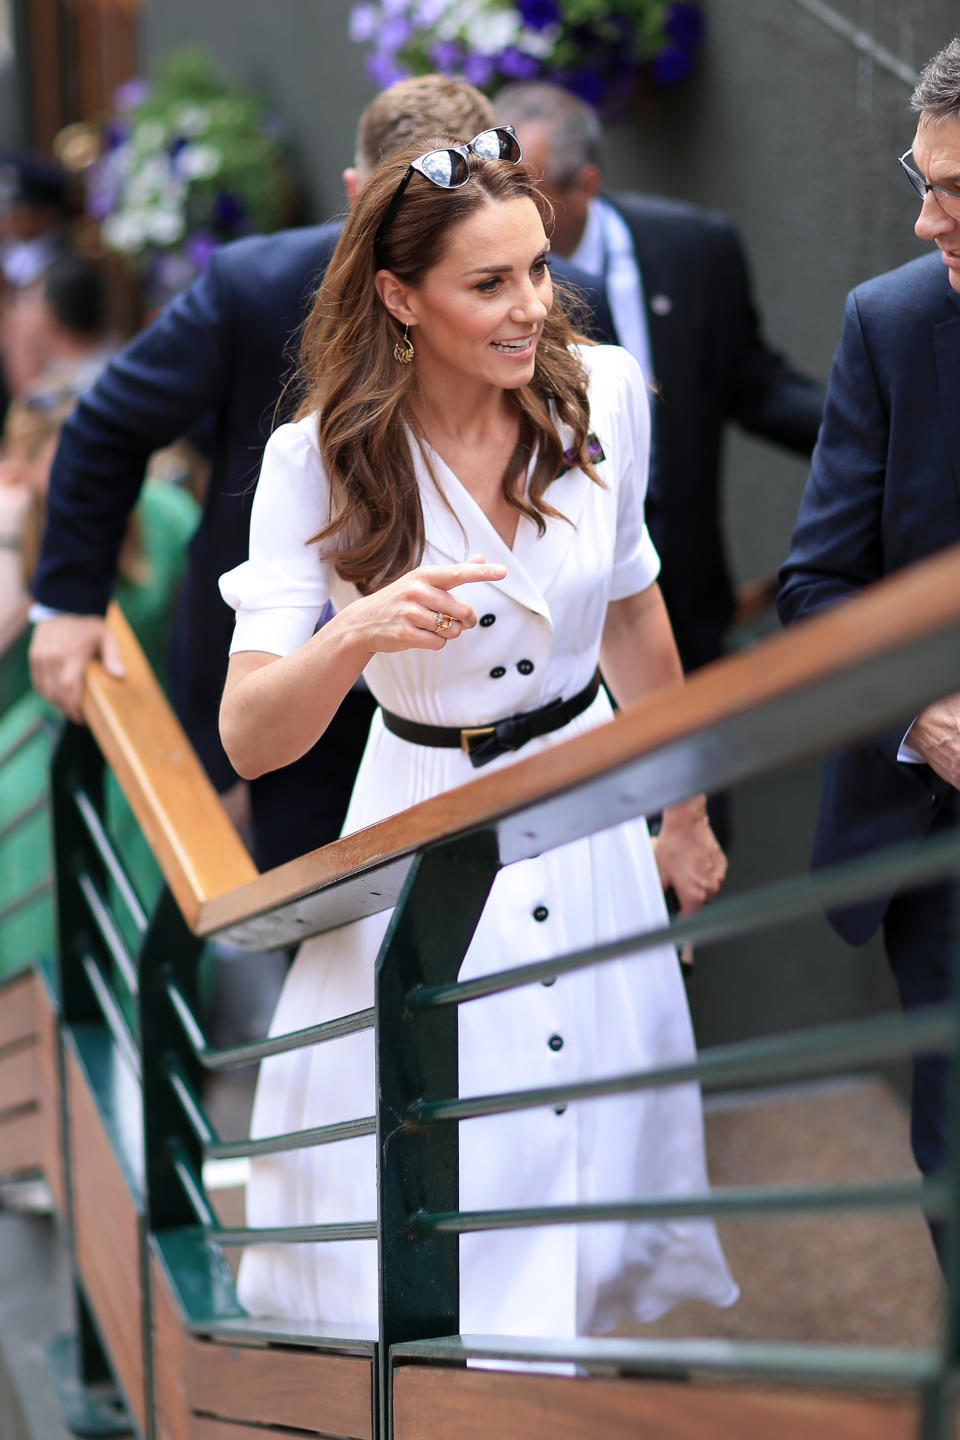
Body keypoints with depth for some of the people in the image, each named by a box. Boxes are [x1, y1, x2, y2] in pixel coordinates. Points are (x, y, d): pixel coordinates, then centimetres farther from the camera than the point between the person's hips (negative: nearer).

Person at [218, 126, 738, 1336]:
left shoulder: (603, 394, -7)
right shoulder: (318, 462, -16)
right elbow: (248, 738, -21)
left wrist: (685, 814, 18)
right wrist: (358, 634, -41)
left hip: (590, 825, 3)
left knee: (599, 1161, 11)